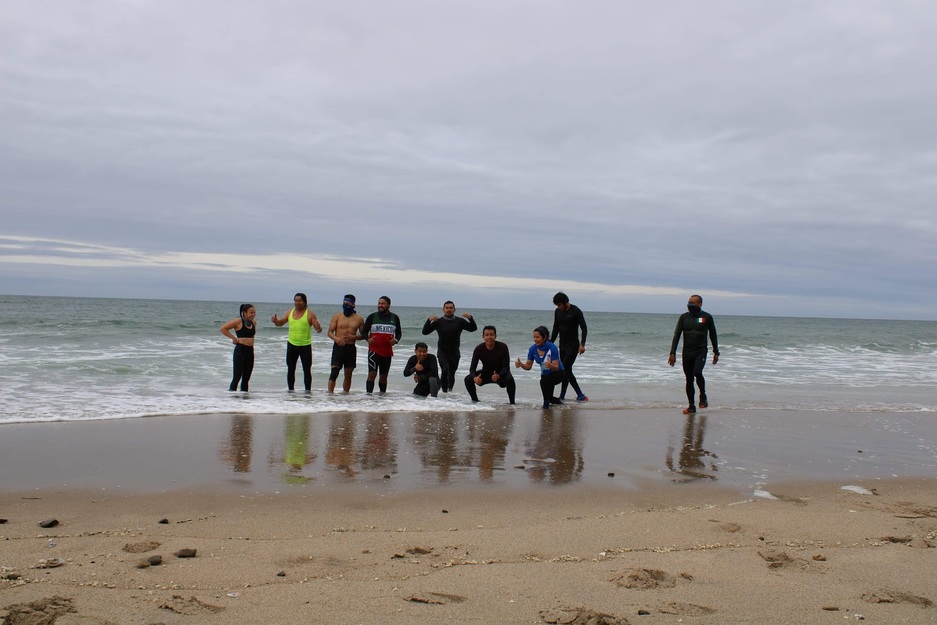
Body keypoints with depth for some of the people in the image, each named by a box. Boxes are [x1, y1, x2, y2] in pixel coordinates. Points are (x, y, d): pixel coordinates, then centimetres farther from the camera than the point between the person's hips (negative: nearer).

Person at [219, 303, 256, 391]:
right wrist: (234, 338, -11)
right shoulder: (238, 321, -9)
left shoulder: (253, 322, 10)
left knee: (246, 378, 10)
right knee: (237, 376, -8)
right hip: (240, 350, -6)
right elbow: (223, 328, -8)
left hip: (250, 351, 6)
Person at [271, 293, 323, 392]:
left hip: (305, 346, -4)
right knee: (290, 370, 10)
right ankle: (290, 391, 20)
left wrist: (318, 327, -33)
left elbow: (318, 329, -9)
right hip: (291, 345, 4)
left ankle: (308, 391, 4)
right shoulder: (290, 312, 7)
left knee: (307, 370, -2)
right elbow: (280, 323, 16)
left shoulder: (310, 314, -7)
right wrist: (275, 320, -6)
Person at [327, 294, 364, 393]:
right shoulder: (337, 317, 4)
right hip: (338, 347, -2)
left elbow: (363, 335, 9)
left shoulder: (359, 319, 7)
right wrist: (336, 338, -20)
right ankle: (330, 393, -13)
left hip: (351, 348, 2)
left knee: (348, 375, 9)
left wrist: (354, 337, -12)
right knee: (334, 372, -13)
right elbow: (330, 332, 1)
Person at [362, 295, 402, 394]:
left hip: (387, 351, 3)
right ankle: (369, 394, -15)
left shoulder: (394, 318, 8)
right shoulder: (372, 316, 3)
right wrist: (368, 338, -15)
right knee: (372, 373, -15)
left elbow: (399, 333, 15)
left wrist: (396, 340, -7)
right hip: (374, 350, -3)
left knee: (384, 375, 12)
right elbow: (364, 331, 5)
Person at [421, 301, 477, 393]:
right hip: (442, 352, -2)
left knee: (452, 374, 7)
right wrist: (429, 321, -21)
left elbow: (473, 328, -3)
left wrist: (470, 318, -21)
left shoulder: (460, 321, 4)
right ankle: (444, 390, -11)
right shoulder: (438, 321, 1)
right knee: (445, 370, -22)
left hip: (455, 353, 2)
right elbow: (425, 332, -4)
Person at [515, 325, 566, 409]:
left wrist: (550, 365, -52)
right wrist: (521, 364, -29)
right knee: (548, 397, 14)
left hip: (558, 373, -6)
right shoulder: (533, 349, -15)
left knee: (544, 381, -34)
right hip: (545, 374, 6)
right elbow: (528, 366, -8)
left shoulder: (552, 348, -30)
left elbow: (556, 367, -30)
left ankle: (546, 402, -14)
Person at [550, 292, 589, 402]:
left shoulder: (576, 311, -11)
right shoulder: (557, 312, 7)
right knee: (567, 371, 5)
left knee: (565, 369, -14)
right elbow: (555, 329, 15)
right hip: (562, 345, 7)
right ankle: (580, 395, 13)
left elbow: (584, 328, -11)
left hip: (573, 345, -7)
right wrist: (551, 343, 9)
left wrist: (582, 344, -20)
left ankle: (562, 396, -11)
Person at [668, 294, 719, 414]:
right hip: (687, 352, 3)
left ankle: (703, 396, 2)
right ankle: (691, 406, 13)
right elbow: (676, 335, 3)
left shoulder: (707, 317, 1)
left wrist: (716, 352, 9)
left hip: (701, 351, -3)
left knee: (697, 372, -24)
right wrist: (672, 353, -4)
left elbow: (713, 336, 9)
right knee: (689, 379, 5)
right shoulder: (684, 317, 6)